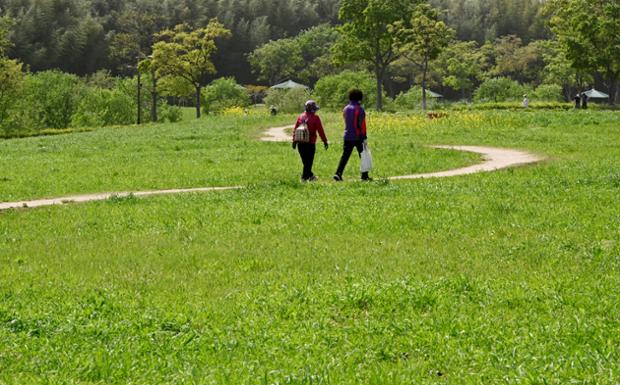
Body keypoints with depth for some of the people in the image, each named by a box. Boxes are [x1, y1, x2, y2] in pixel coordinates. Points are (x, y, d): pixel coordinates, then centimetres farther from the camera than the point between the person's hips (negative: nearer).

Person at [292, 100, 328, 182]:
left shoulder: (300, 117, 7)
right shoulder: (315, 118, -9)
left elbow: (295, 129, 10)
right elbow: (320, 131, -7)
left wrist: (294, 141, 17)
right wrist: (325, 141, 1)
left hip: (300, 143, 5)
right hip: (310, 143, -5)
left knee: (305, 161, 15)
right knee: (309, 161, 1)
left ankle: (310, 176, 27)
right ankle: (304, 177, -1)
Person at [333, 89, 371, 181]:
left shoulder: (346, 109, 9)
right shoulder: (360, 109, -9)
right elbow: (362, 124, -12)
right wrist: (364, 137, -11)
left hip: (347, 136, 5)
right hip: (358, 137, -5)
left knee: (345, 156, 2)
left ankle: (338, 173, -12)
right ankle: (364, 176, 9)